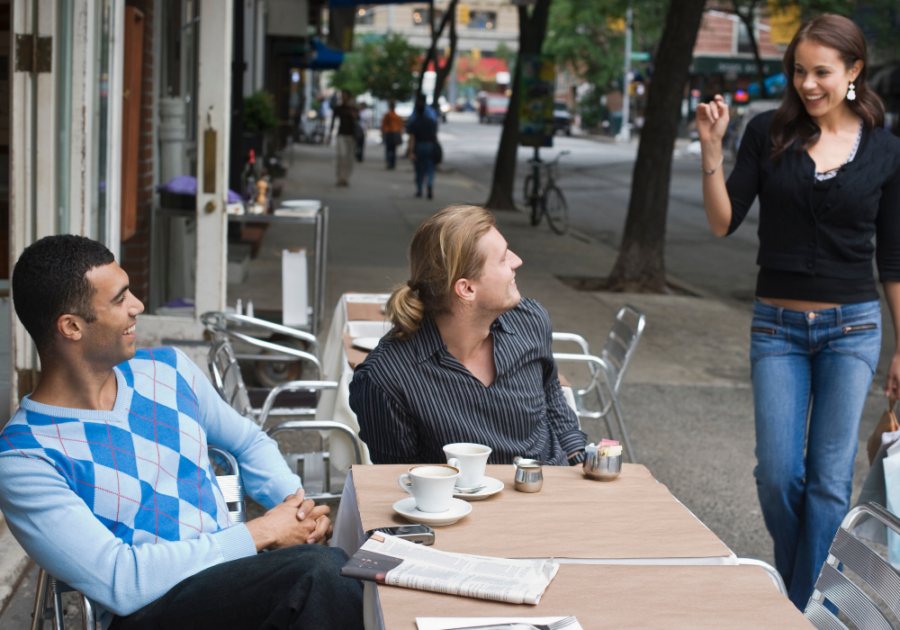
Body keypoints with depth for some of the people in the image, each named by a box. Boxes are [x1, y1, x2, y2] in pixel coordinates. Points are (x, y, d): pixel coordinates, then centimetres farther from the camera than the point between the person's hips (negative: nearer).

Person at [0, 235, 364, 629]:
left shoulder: (168, 370, 12)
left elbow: (249, 443, 28)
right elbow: (120, 583, -18)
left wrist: (295, 500, 5)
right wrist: (260, 534, -15)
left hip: (236, 573, 6)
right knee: (315, 572, -34)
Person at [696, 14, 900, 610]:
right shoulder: (769, 133, -1)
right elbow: (724, 222, -3)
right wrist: (711, 148, -16)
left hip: (852, 327, 0)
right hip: (778, 326, 1)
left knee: (830, 479, 1)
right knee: (778, 475, 1)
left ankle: (808, 608, 13)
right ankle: (793, 586, 28)